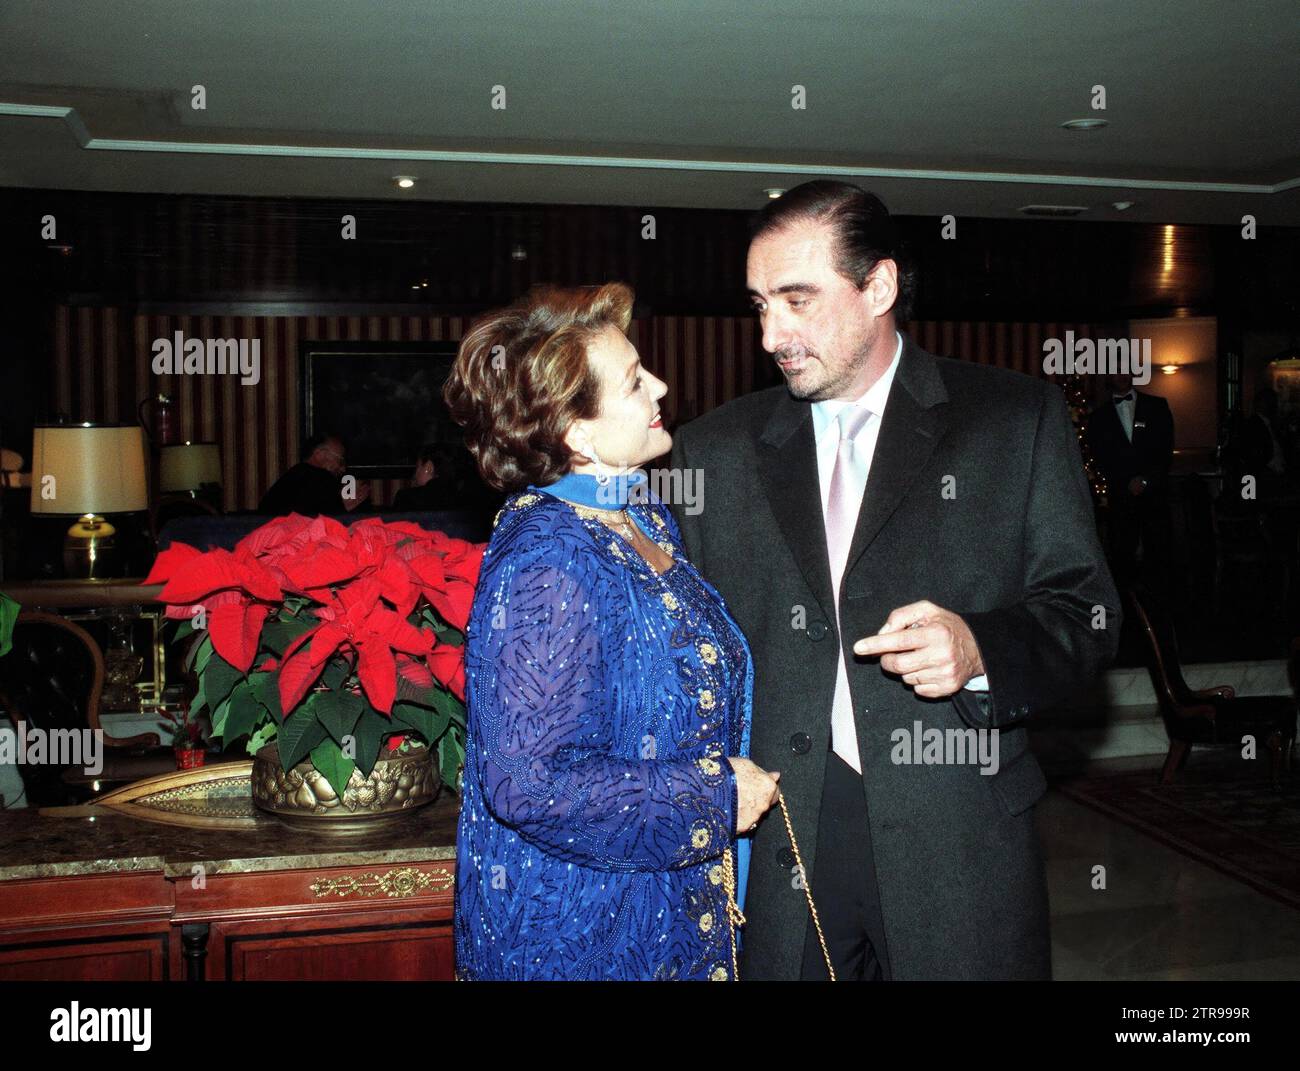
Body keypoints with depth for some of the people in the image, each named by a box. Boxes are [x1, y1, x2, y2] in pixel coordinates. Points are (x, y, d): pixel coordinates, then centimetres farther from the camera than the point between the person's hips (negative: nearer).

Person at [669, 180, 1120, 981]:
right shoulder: (716, 449, 6)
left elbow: (1085, 608, 1)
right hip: (774, 849, 2)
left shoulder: (1018, 419, 1)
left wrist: (980, 650, -19)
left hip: (957, 849, -1)